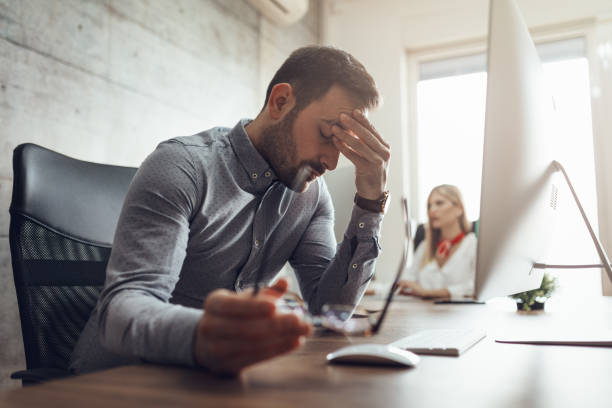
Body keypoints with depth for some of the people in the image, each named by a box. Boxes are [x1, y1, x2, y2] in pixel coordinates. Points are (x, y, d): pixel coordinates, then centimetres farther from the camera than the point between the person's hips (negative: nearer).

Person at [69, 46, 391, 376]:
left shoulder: (312, 193, 1)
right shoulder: (183, 166, -17)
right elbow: (122, 310, -27)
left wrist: (371, 201, -14)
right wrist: (199, 337, -49)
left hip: (220, 373, 4)